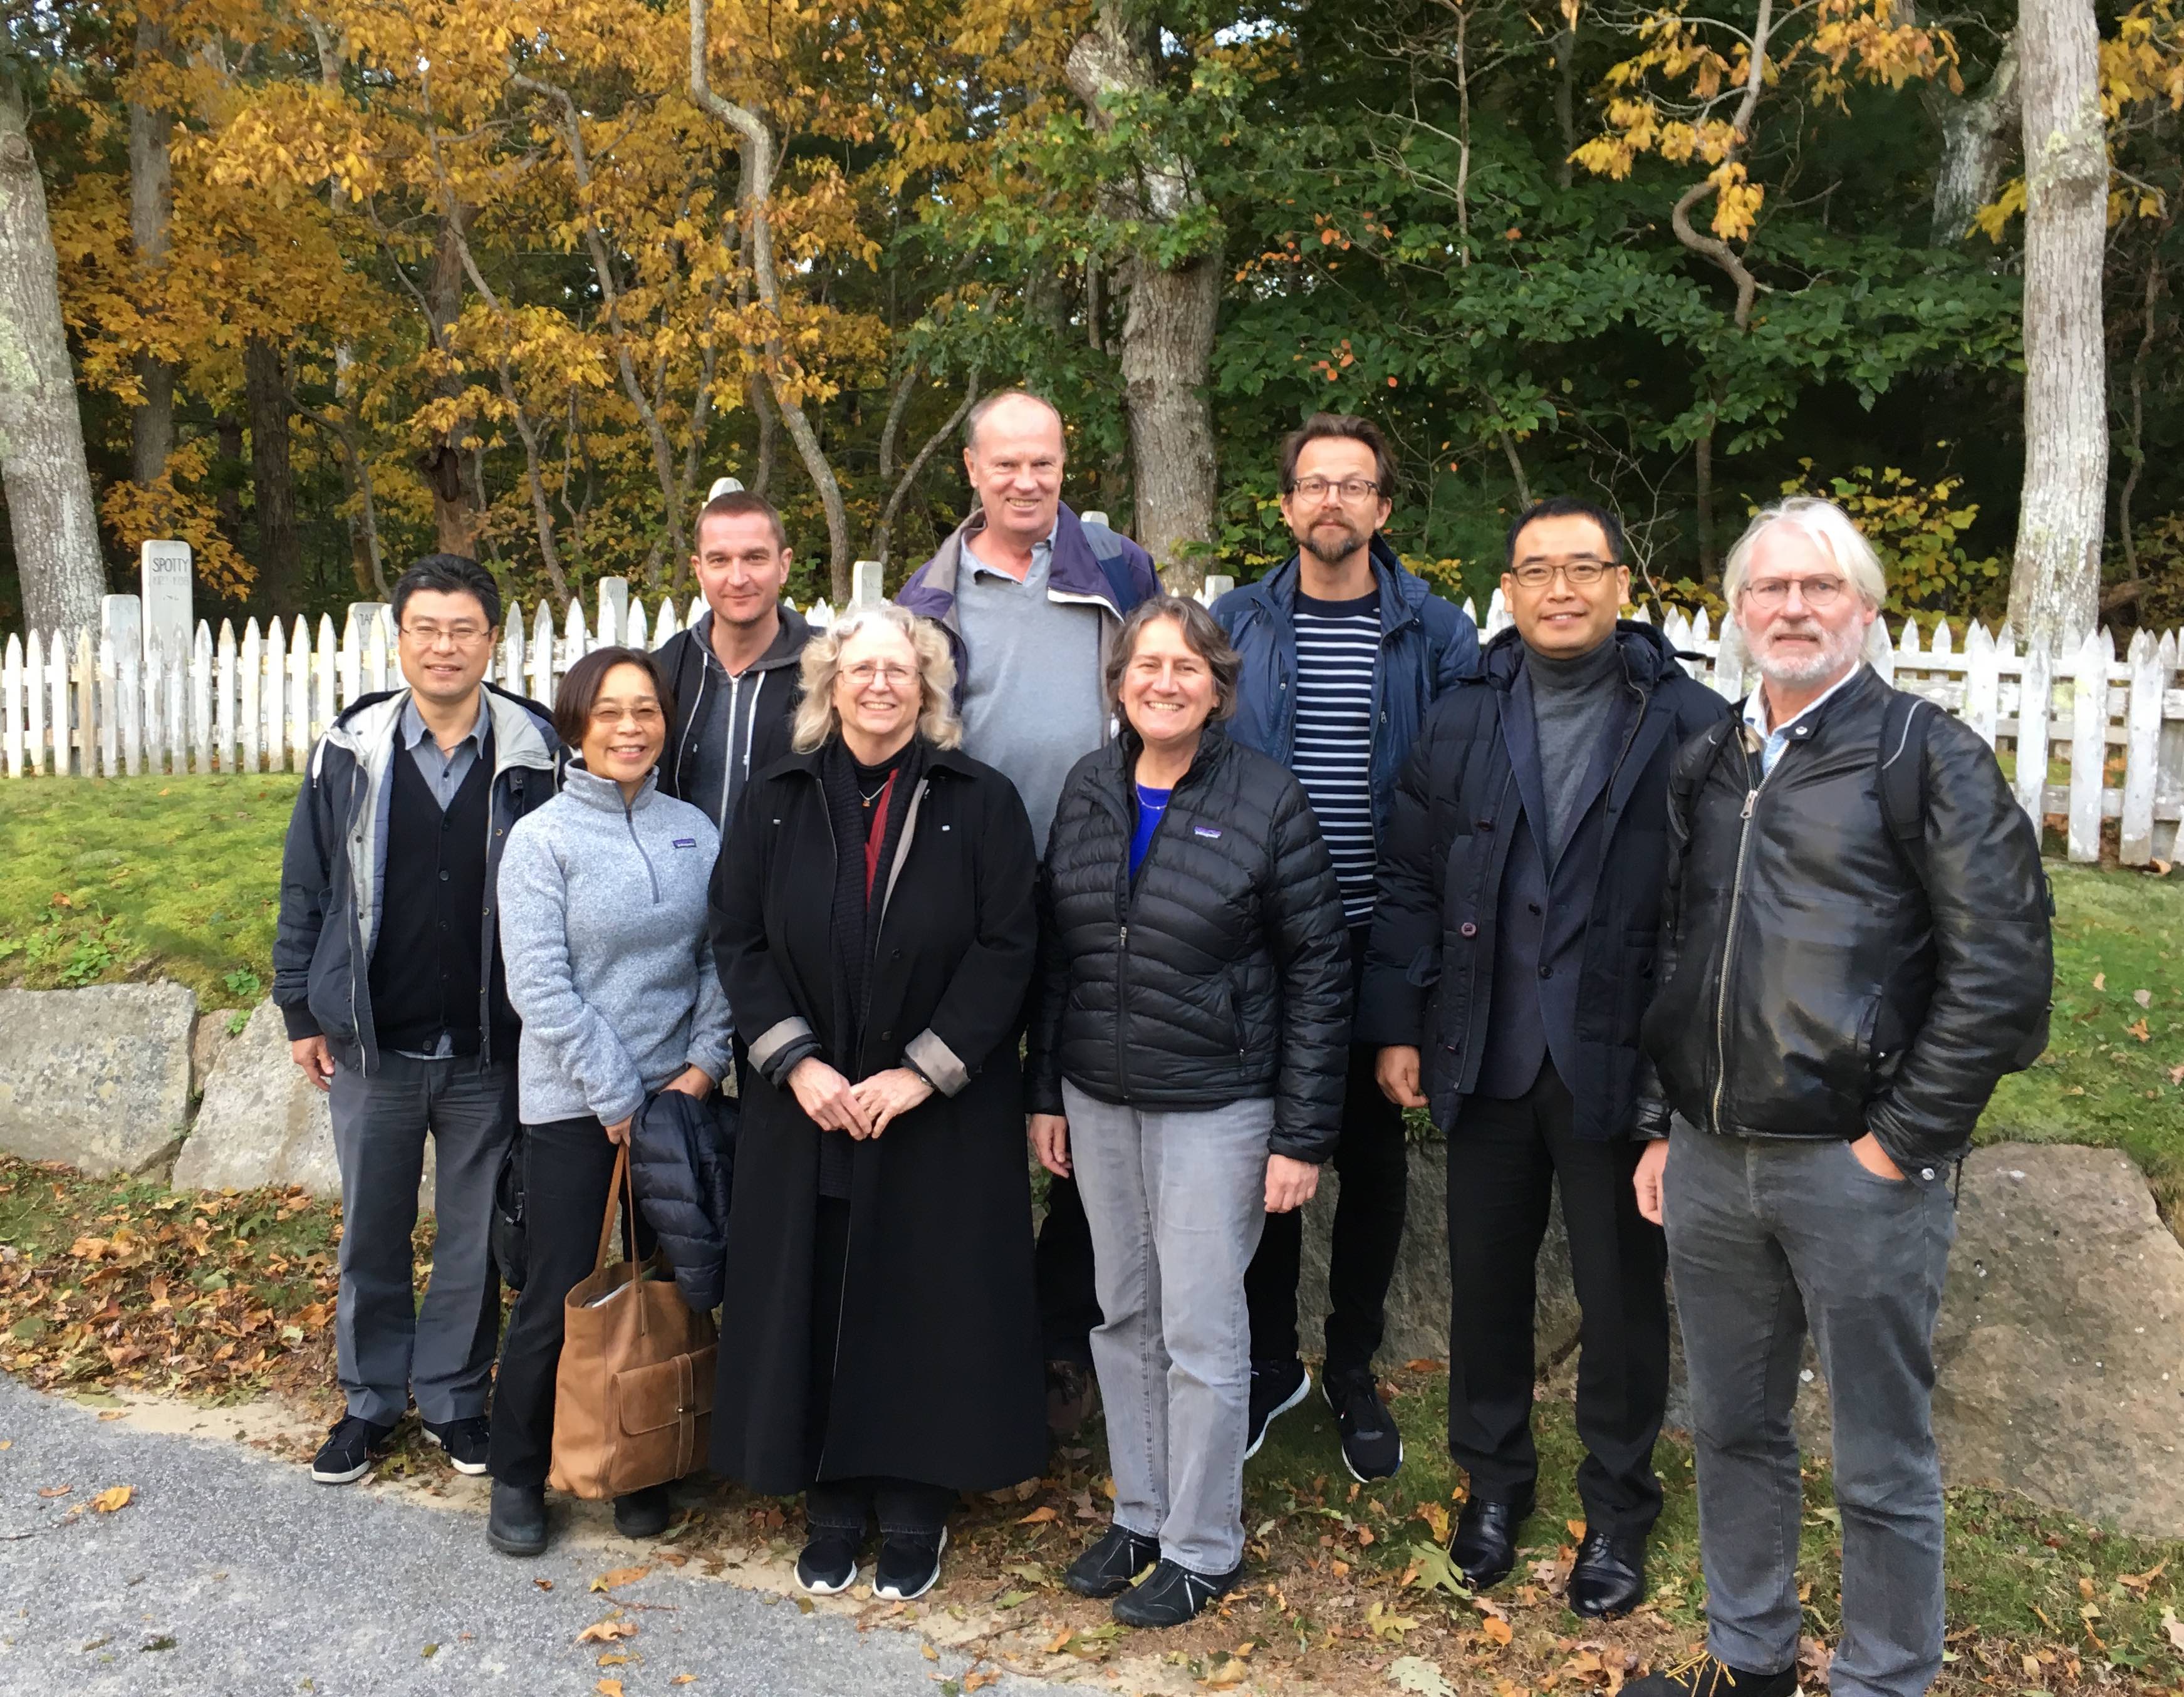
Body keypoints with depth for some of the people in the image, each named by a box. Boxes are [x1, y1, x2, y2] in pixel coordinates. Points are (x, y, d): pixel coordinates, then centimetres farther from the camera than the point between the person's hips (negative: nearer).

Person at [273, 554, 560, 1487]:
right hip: (371, 1048, 1)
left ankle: (454, 1396, 29)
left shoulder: (536, 754, -6)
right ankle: (370, 1399, 32)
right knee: (371, 1233, 14)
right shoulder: (350, 751, -2)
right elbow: (305, 887, 5)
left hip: (492, 1051, -1)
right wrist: (300, 1011, 4)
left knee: (476, 1235, 11)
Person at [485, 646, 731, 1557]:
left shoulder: (694, 830, 4)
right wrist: (618, 1099, -13)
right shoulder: (542, 838, -7)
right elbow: (540, 986, -12)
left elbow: (720, 958, 5)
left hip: (677, 1097, 4)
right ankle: (517, 1478, 24)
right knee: (556, 1300, 3)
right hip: (572, 1104, -4)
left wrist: (703, 1063, -7)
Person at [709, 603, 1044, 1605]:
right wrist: (796, 1062, -10)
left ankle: (914, 1512, 21)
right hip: (806, 1106, 2)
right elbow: (738, 941, 2)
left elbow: (1005, 949, -7)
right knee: (812, 1305, 8)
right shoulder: (777, 802, 4)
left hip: (942, 1111, -2)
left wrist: (923, 1072, -14)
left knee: (926, 1304, 5)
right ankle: (832, 1505, 24)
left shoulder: (981, 802, -3)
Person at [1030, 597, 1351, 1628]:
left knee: (1200, 1328, 3)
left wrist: (1302, 1136, -11)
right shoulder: (1088, 789, 4)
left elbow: (1316, 972, -9)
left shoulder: (1266, 800, -10)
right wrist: (1045, 1091, 8)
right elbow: (1056, 950, 10)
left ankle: (1203, 1546, 20)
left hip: (1214, 1105, -4)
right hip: (1096, 1099, 5)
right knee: (1124, 1315, 15)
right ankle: (1139, 1514, 32)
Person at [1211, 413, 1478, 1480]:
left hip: (1384, 941, -1)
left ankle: (1352, 1372, 28)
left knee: (1372, 1157, 10)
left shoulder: (1434, 632, 0)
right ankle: (1268, 1361, 28)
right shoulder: (1238, 624, 4)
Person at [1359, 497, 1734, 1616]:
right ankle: (1493, 1478, 37)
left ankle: (1618, 1508, 31)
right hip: (1487, 1058, 3)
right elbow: (1409, 881, 7)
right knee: (1485, 1275, 15)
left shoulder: (1691, 726, -6)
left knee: (1622, 1291, 11)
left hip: (1621, 1062, -3)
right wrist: (1396, 1026, 2)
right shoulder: (1461, 724, 6)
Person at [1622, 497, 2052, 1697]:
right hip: (1711, 1159, 6)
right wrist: (1661, 1125, 13)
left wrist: (1902, 1140, -12)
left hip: (1855, 1165, -5)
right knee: (1734, 1429, 18)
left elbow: (2003, 970, -10)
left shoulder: (1926, 754, -5)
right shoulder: (1706, 767, 12)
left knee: (1882, 1462, 7)